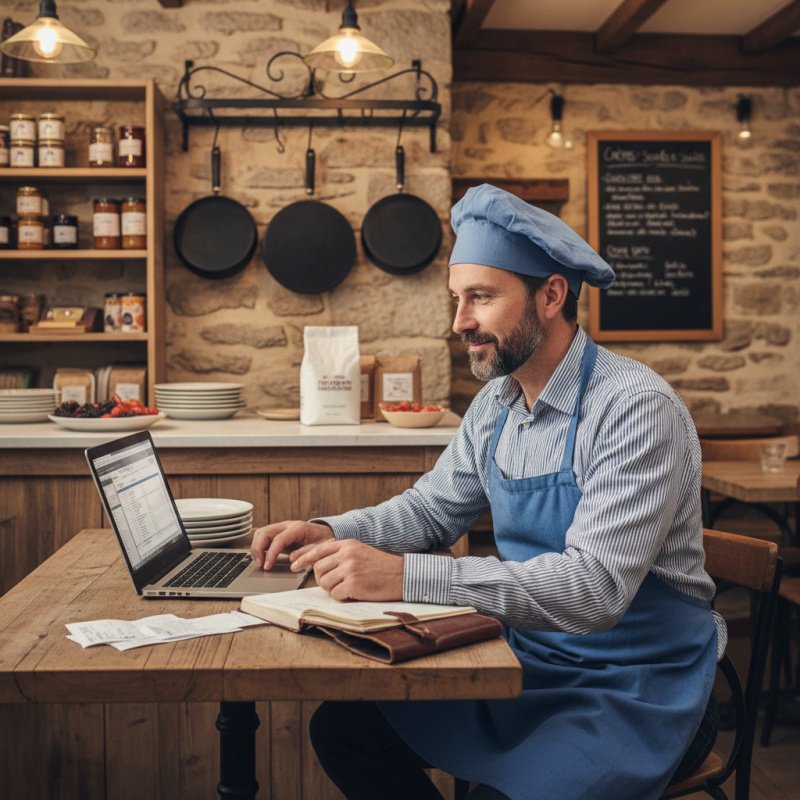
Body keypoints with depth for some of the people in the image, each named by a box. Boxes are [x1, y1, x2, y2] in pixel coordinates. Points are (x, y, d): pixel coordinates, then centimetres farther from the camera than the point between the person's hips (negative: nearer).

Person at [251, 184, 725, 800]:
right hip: (531, 664, 7)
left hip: (632, 687, -6)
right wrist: (331, 534, -5)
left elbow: (595, 587, -30)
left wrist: (405, 576, -35)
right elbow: (434, 507, 15)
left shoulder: (637, 409, -22)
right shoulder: (496, 404, 3)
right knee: (345, 726, -3)